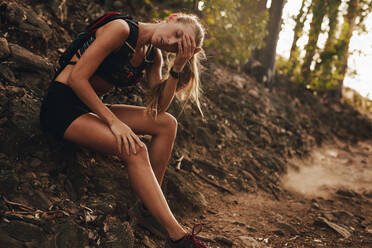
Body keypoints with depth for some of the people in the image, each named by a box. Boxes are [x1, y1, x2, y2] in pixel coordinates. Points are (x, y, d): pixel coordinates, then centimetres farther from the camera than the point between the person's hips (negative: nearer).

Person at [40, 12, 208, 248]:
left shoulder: (153, 56, 5)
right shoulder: (122, 29, -18)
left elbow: (159, 108, -4)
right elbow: (77, 78, -22)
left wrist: (178, 67, -13)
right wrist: (113, 122, -25)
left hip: (93, 106, 8)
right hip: (63, 104, -8)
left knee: (167, 124, -8)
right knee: (136, 150, -27)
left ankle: (148, 208, -6)